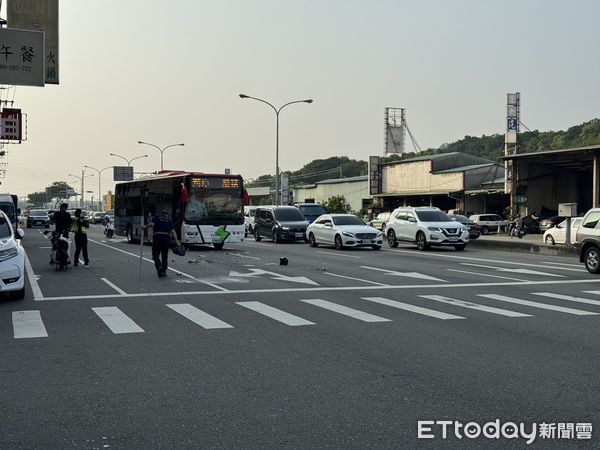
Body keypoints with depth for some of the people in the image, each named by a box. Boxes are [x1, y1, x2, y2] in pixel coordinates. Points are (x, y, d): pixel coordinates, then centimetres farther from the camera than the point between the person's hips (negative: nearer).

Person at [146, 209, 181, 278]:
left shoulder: (156, 217, 13)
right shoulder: (169, 220, 17)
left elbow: (152, 224, -8)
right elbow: (173, 231, 4)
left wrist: (145, 227, 10)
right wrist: (177, 241, -3)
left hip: (157, 237, -2)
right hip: (166, 238, 2)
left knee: (156, 255, 6)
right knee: (164, 256, 15)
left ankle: (159, 267, -19)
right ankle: (164, 271, 17)